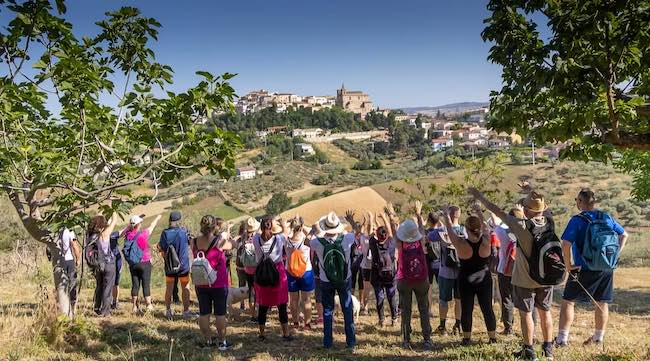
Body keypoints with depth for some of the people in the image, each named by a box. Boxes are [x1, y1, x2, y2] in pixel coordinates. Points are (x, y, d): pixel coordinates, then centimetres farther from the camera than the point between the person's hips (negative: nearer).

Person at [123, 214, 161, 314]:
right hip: (144, 263, -5)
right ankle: (149, 305, 5)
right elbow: (152, 226, 4)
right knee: (146, 285, 1)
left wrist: (134, 220, 34)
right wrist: (157, 218, 22)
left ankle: (134, 306, 16)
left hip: (132, 264, 5)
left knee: (135, 285, 11)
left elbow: (129, 227, 19)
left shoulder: (128, 234, -4)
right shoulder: (144, 234, -14)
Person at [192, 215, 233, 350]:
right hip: (219, 283, -4)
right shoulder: (220, 241, -15)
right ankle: (222, 341, 14)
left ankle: (207, 340, 20)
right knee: (220, 313, 6)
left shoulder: (194, 242, -4)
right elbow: (231, 245, 4)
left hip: (200, 283, 4)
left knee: (204, 313, 11)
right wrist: (222, 234, 20)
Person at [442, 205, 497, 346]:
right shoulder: (486, 242, -17)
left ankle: (467, 338, 18)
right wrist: (480, 214, 20)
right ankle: (493, 337, 22)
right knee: (487, 309, 12)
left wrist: (446, 216, 11)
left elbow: (450, 229, -6)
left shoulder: (461, 244, -22)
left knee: (466, 310, 9)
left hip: (466, 282, -2)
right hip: (484, 280, 2)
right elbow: (485, 228, 4)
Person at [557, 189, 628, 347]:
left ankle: (562, 339, 0)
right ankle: (598, 338, 28)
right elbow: (624, 235, 18)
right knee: (602, 304, 16)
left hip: (584, 269, -6)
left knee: (568, 302, 2)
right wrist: (615, 255, 15)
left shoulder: (577, 220, -13)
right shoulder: (608, 218, 6)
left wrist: (568, 265, -13)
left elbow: (566, 244, -23)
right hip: (607, 269, 6)